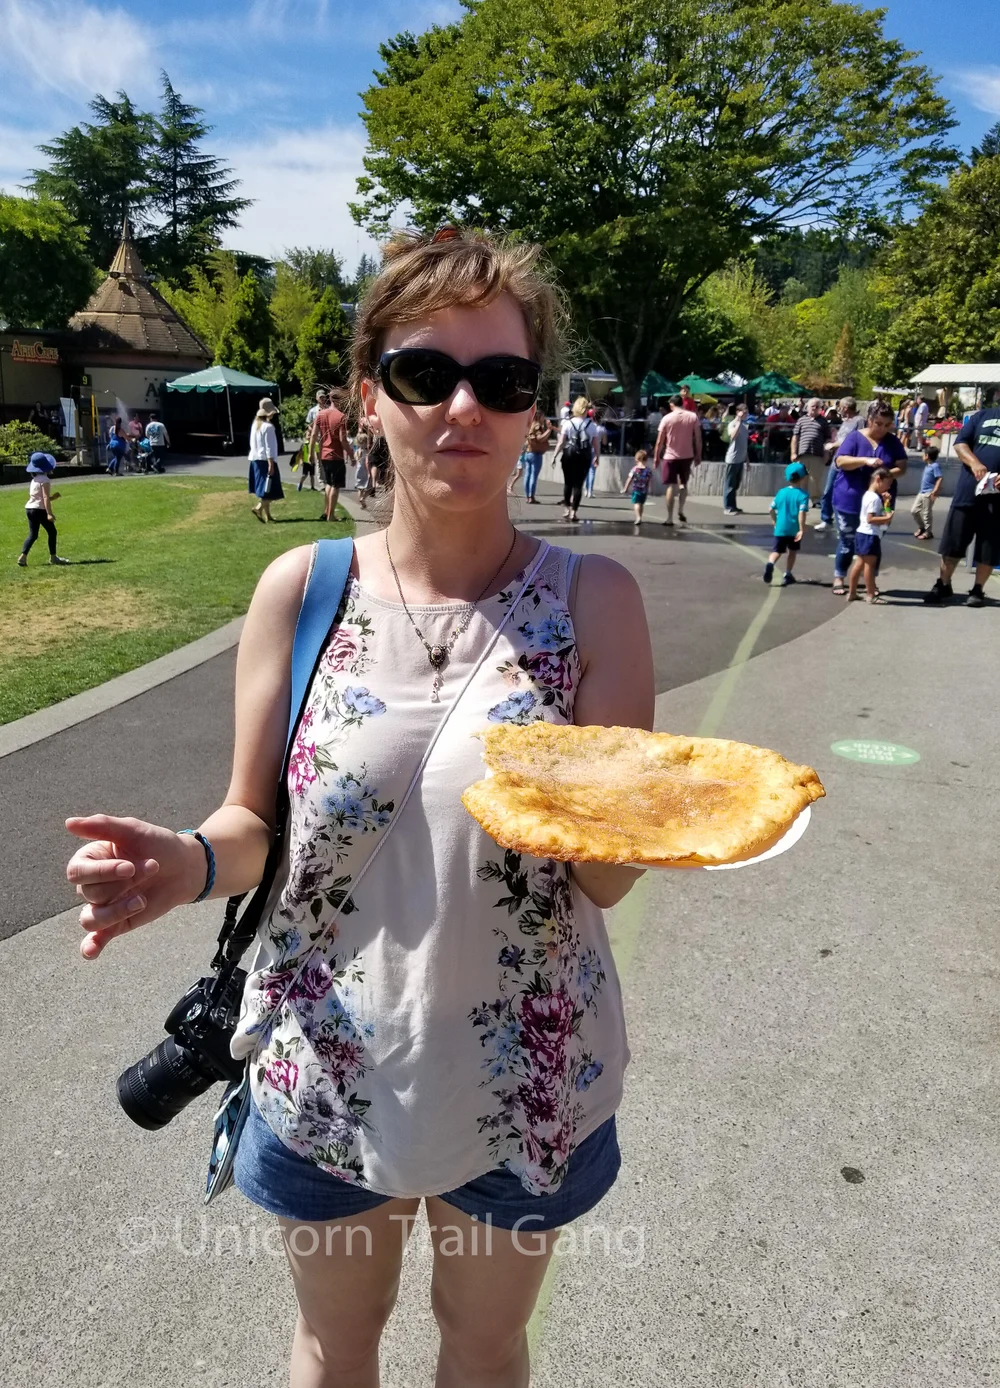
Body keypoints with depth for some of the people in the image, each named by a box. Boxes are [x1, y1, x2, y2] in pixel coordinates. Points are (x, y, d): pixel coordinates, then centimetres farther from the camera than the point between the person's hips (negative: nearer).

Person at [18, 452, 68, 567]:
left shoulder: (34, 480, 16)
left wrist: (51, 498, 21)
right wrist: (49, 513, -22)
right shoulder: (44, 479, -10)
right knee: (52, 532, 5)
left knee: (33, 535, 10)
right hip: (40, 509, -8)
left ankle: (23, 556, -2)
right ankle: (53, 557, 9)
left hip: (29, 508, 8)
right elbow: (45, 497, -18)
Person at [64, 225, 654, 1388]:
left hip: (525, 1080, 0)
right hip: (326, 1069, 1)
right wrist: (191, 861, -24)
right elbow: (256, 825, -3)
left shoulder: (593, 600, -14)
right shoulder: (302, 589, -11)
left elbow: (608, 878, -13)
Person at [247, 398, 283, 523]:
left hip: (255, 459, 9)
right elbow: (269, 448, -18)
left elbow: (252, 443, 14)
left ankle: (267, 514, 18)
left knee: (264, 489, 14)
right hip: (266, 460, -8)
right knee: (270, 489, -4)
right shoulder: (268, 427, -16)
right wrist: (271, 464, -18)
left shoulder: (255, 424, 8)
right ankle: (258, 508, -20)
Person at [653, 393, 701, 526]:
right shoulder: (693, 416, 0)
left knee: (671, 486, 2)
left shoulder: (667, 418, -5)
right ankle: (680, 511, 15)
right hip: (687, 456, 2)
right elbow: (698, 438, -1)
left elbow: (660, 441, -5)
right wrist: (698, 455, 8)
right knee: (683, 484, 21)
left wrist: (656, 457, 4)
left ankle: (670, 518, 1)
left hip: (670, 456, -2)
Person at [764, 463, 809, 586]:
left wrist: (775, 522, 23)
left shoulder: (781, 492, 4)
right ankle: (787, 575, 21)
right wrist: (802, 529, -18)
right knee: (792, 552, 17)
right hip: (794, 530, -2)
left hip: (780, 529, 2)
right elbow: (802, 513, -21)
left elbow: (772, 509, 7)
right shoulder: (803, 495, -11)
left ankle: (770, 564, -27)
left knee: (777, 551, 5)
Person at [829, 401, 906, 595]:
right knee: (847, 542, 5)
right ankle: (839, 578, 18)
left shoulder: (893, 442, 5)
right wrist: (865, 460, -29)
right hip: (850, 500, -3)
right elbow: (840, 461, -16)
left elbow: (902, 467, 0)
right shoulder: (855, 437, -5)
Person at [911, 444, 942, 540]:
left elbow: (940, 478, -24)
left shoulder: (935, 466, -17)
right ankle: (921, 527, 29)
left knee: (927, 513, -1)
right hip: (922, 492, 9)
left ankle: (928, 532, 9)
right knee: (914, 510, 12)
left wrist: (935, 491, -29)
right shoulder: (927, 465, 8)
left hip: (929, 494, -9)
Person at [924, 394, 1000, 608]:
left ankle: (977, 590, 18)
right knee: (952, 543, 5)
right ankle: (943, 585, 18)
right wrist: (974, 463, -17)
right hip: (968, 492, 1)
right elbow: (960, 443, 3)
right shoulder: (983, 415, 9)